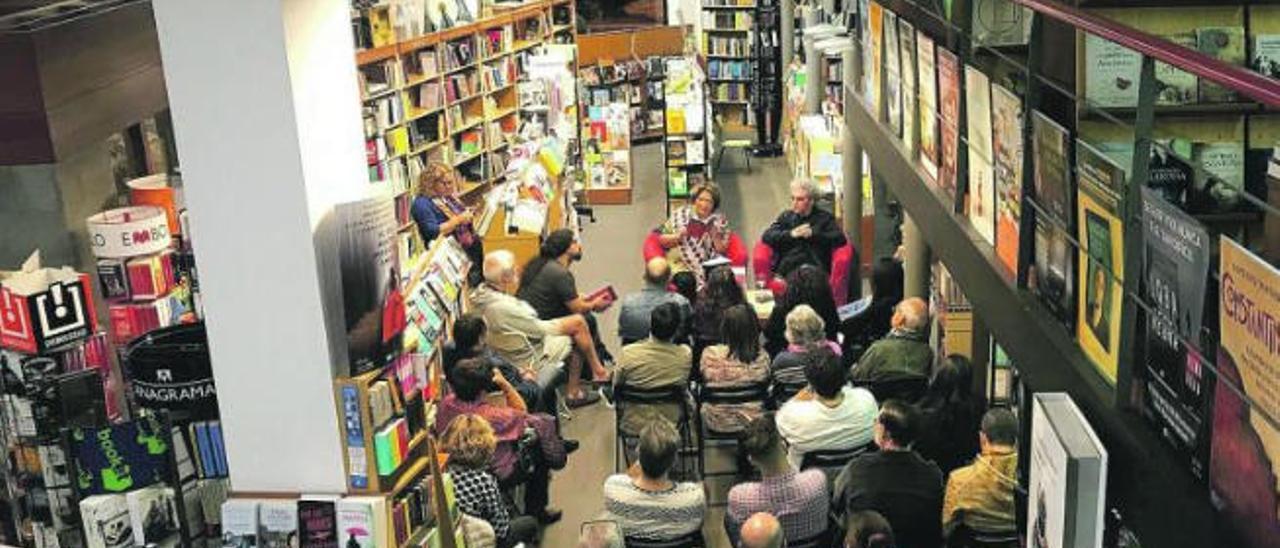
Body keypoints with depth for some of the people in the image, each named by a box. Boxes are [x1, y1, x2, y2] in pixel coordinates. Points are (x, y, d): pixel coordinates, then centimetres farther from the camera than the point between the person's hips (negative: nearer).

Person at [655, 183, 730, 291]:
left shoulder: (720, 221, 6)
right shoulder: (680, 215, 3)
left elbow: (722, 250, 2)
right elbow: (661, 239, 7)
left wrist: (716, 237, -15)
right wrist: (676, 237, -10)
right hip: (682, 265, -2)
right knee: (685, 281, -32)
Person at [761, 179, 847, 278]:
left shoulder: (825, 218, 17)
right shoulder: (786, 217, 23)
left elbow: (840, 239, 3)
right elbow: (766, 236, 10)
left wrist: (813, 234, -5)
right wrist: (790, 234, -5)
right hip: (787, 267, 1)